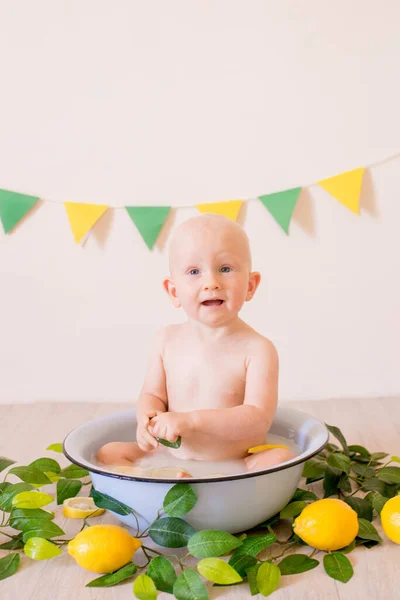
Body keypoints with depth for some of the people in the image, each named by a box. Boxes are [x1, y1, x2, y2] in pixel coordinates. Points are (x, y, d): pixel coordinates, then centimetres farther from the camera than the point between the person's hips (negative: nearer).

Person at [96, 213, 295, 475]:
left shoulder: (257, 349, -13)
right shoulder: (167, 340, 0)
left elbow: (259, 419, -21)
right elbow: (152, 394, 8)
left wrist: (191, 420, -30)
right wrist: (148, 419, -17)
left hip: (238, 465, -4)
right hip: (172, 459, 4)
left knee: (283, 457, -30)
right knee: (108, 453, -7)